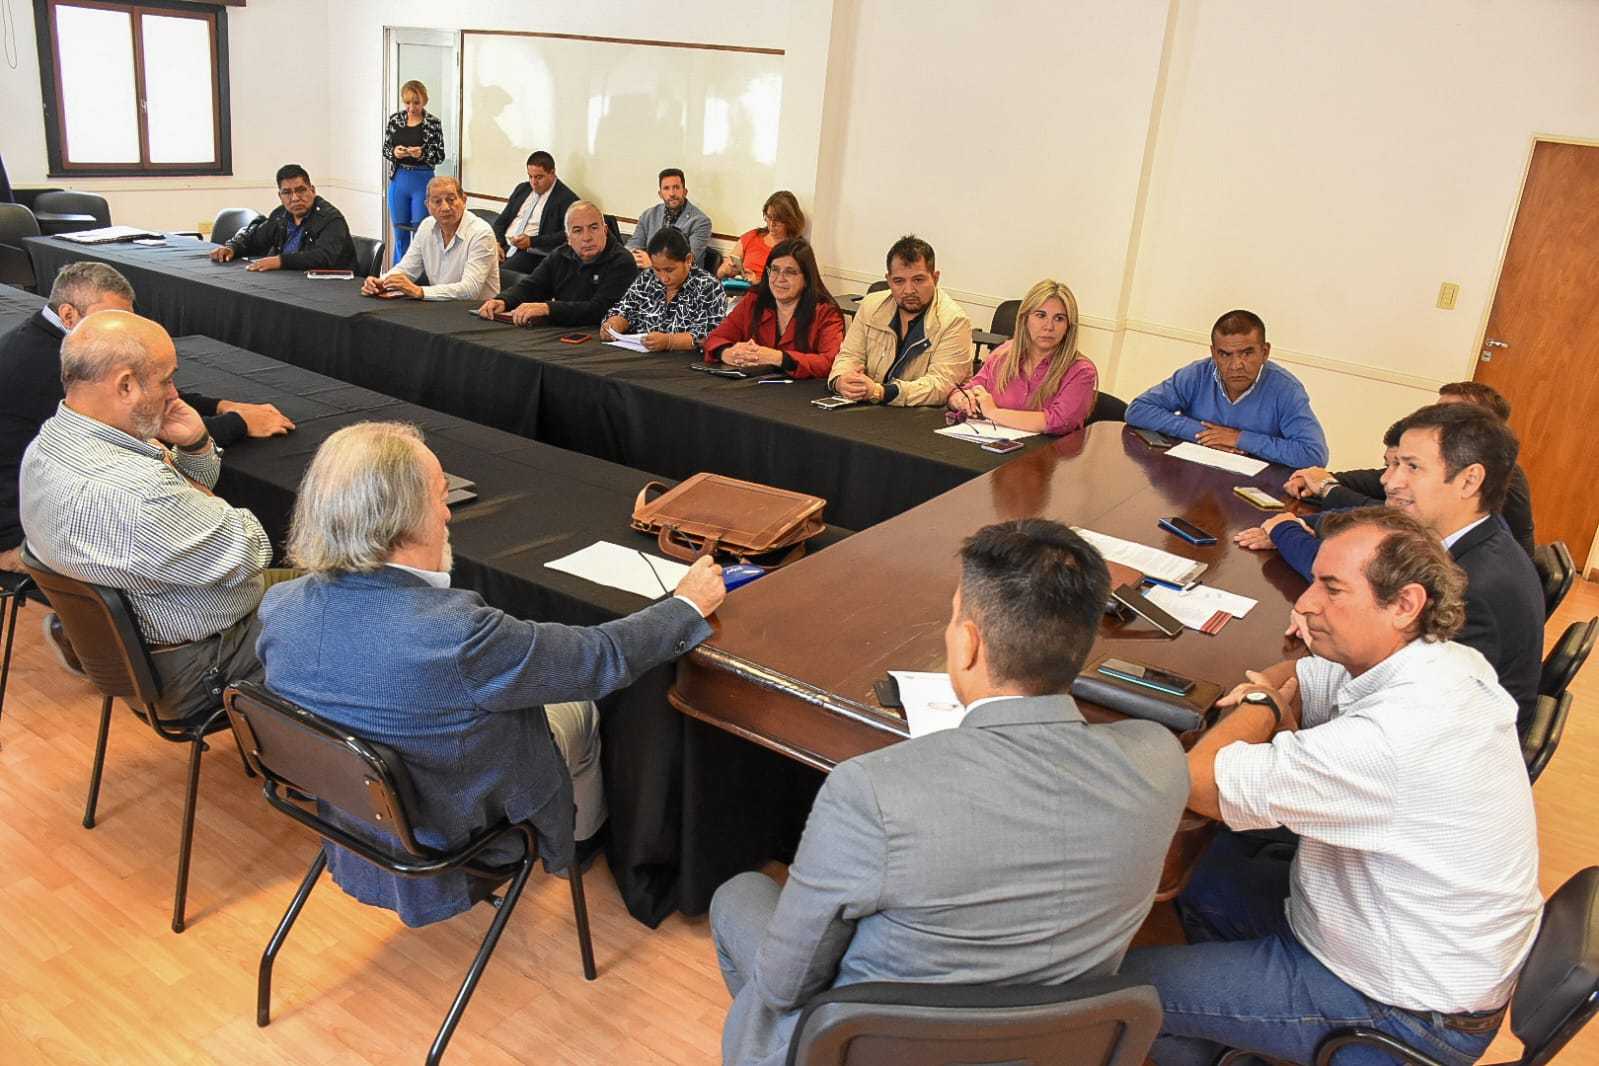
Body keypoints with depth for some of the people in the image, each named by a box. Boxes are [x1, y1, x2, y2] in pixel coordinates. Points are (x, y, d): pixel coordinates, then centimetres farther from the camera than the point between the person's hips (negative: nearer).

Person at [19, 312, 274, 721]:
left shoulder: (47, 446, -3)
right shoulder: (134, 494, -37)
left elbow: (195, 489, 9)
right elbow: (251, 554, -24)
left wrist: (196, 444, -12)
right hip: (194, 670, -9)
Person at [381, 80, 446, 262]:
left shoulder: (433, 123, -4)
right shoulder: (394, 119, 4)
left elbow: (440, 156, -4)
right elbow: (385, 149, 9)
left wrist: (422, 154, -21)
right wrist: (394, 152, -13)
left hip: (422, 181, -3)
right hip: (398, 179, 3)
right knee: (399, 232, 10)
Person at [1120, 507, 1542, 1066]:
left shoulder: (1396, 733, -35)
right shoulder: (1434, 662, -5)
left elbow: (1198, 782, -30)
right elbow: (1299, 677, 11)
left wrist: (1263, 707, -13)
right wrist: (1271, 693, -11)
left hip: (1408, 1009, -9)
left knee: (1127, 984, -9)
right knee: (1203, 868, 17)